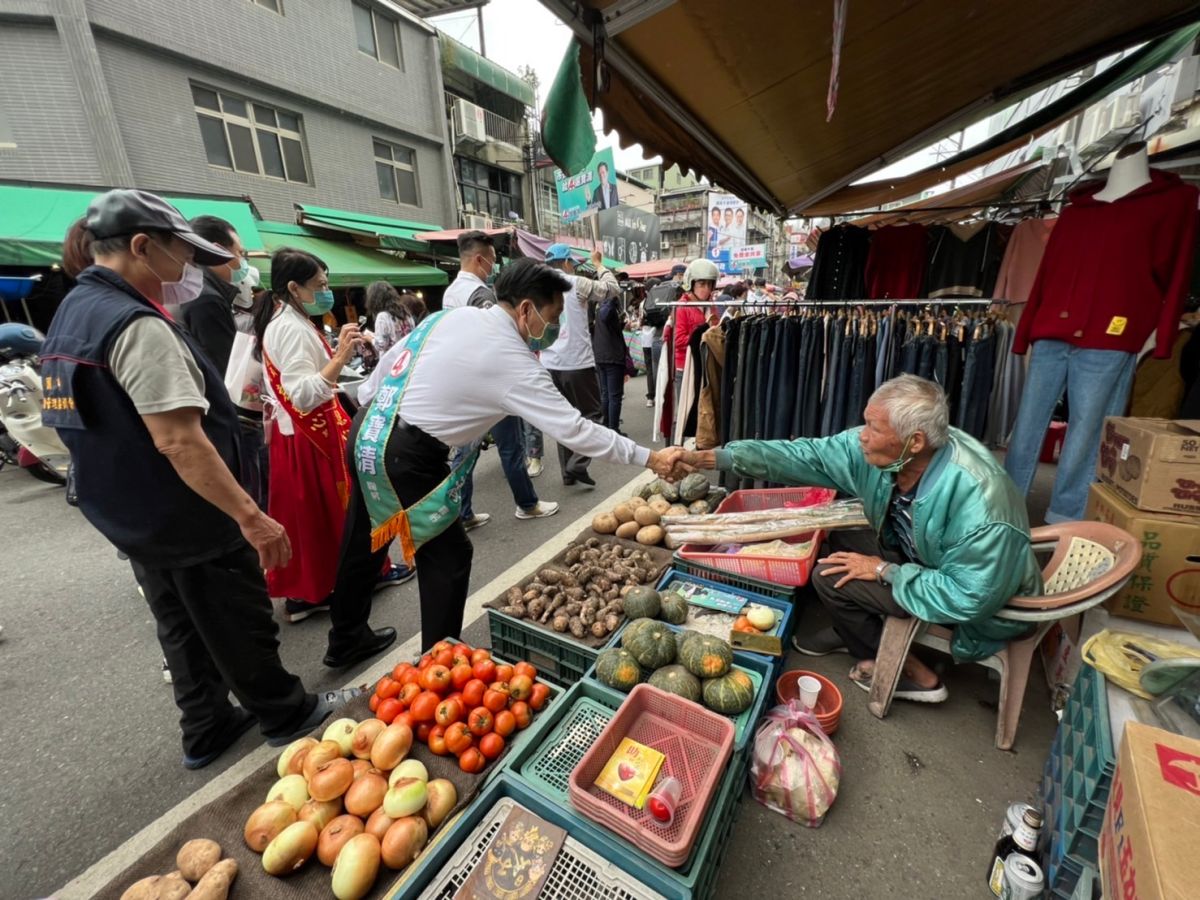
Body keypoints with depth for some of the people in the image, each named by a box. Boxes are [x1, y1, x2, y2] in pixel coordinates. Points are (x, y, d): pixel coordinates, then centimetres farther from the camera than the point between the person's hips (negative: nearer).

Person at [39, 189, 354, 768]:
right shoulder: (137, 325, -22)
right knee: (240, 626, 8)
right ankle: (285, 714, 28)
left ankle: (206, 731, 37)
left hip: (131, 519, 9)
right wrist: (251, 517, -28)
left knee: (182, 628, 20)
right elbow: (177, 441, -29)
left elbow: (105, 425, 17)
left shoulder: (71, 314, 10)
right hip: (191, 522, -9)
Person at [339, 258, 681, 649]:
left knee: (363, 543, 23)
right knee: (448, 556, 7)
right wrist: (649, 458, -10)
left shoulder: (451, 315, 3)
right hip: (405, 457, -8)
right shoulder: (515, 364, -17)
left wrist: (368, 409, 25)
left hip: (368, 431, 9)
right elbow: (574, 429, -17)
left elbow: (390, 360, 10)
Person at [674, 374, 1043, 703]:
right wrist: (710, 458, -23)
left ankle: (914, 674, 7)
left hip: (984, 602, -7)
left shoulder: (979, 500, -38)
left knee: (832, 578, -17)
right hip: (918, 554, 7)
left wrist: (884, 571, -23)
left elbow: (969, 597, -31)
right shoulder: (875, 450, -21)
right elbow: (803, 455, -20)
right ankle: (851, 632, 23)